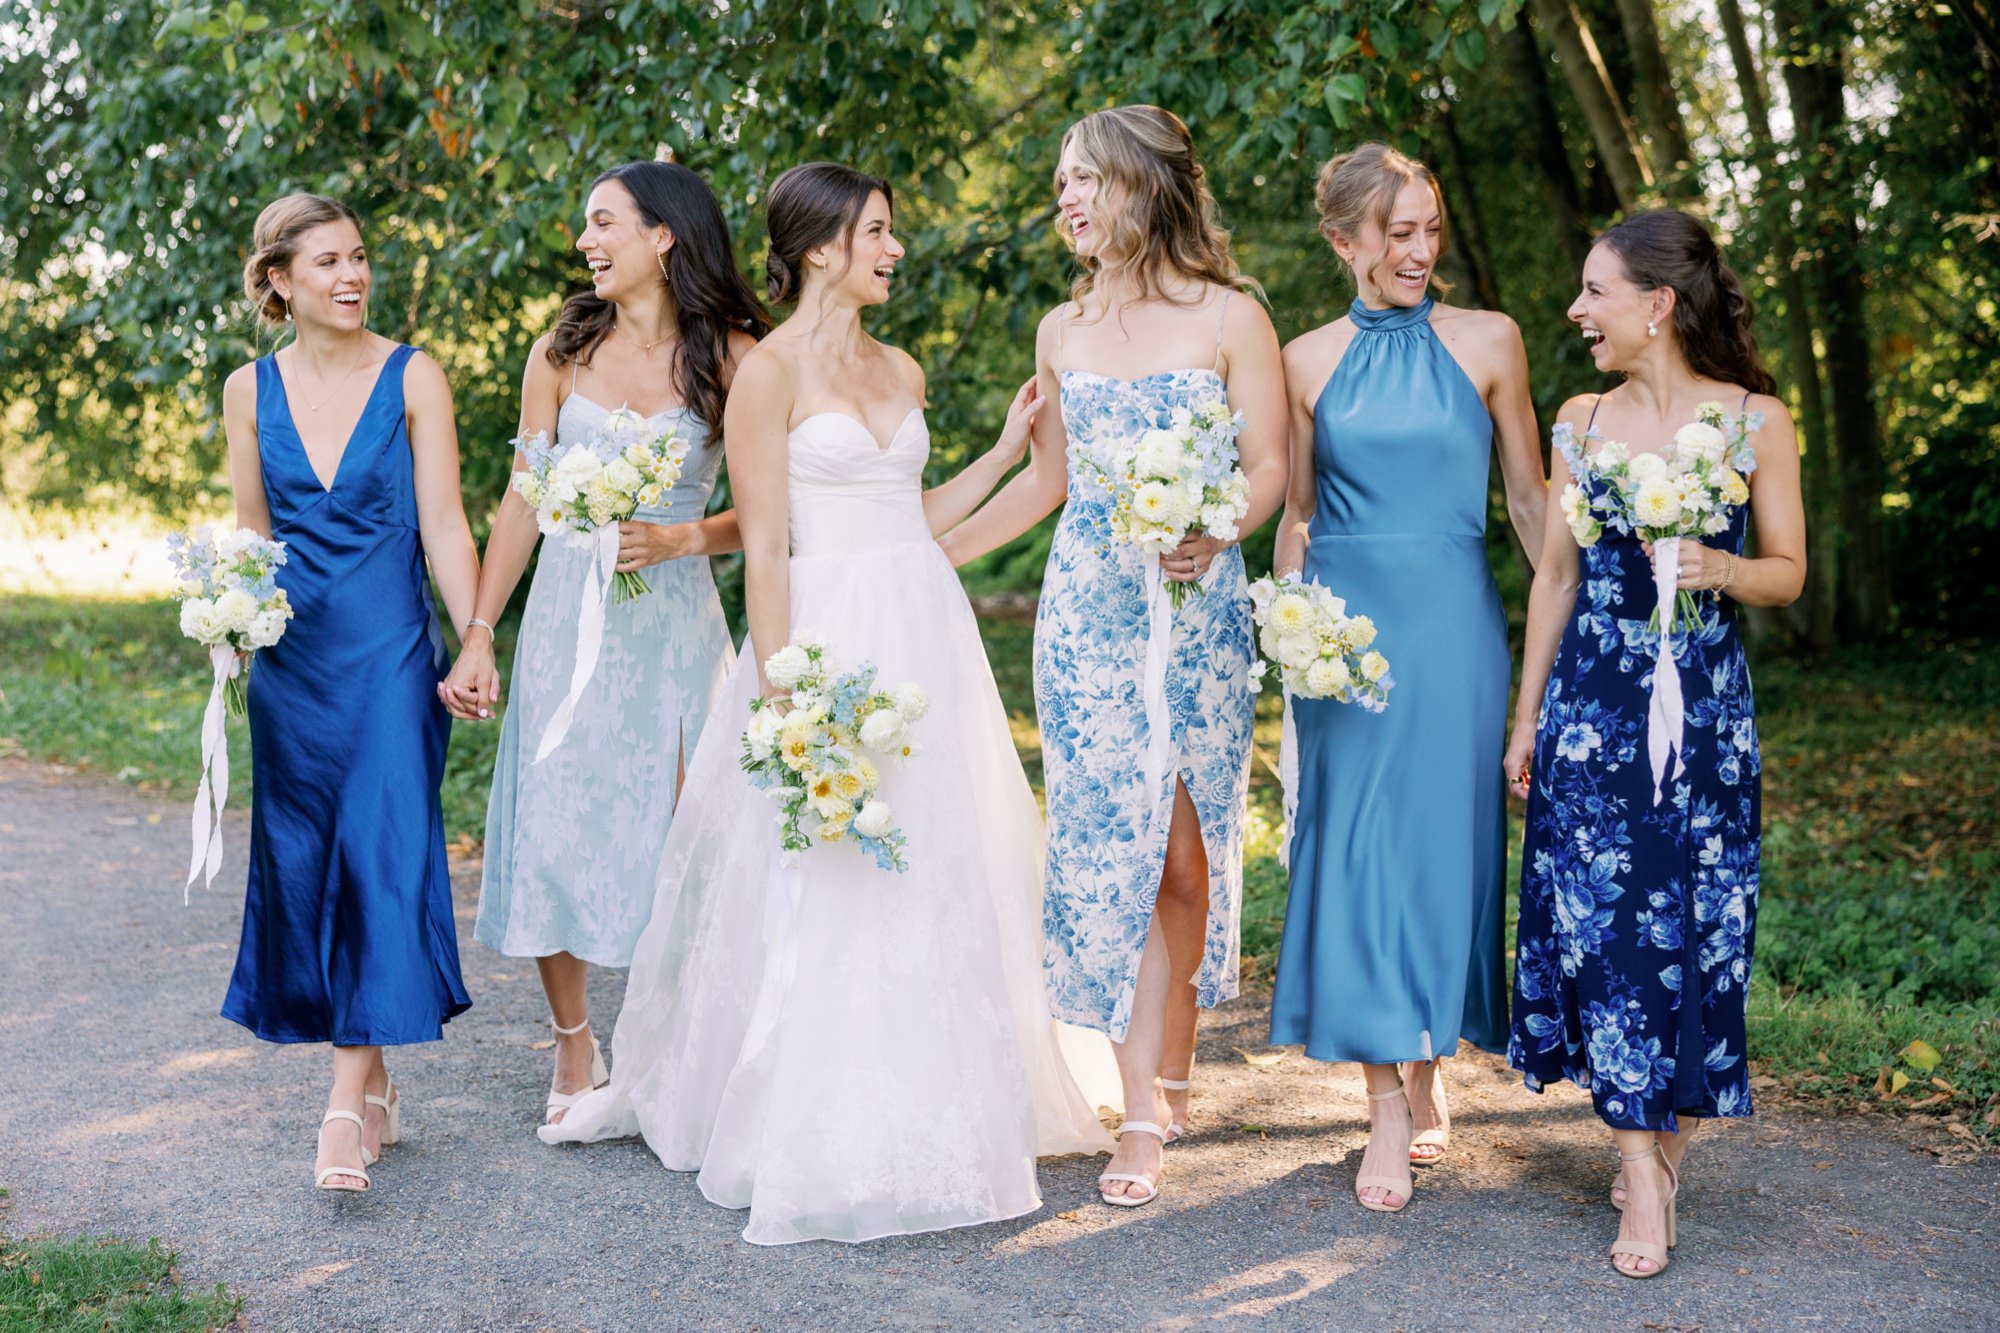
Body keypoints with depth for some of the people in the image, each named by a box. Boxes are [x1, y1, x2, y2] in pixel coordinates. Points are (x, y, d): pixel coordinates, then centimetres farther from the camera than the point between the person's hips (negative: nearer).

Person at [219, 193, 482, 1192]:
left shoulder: (412, 378, -2)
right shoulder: (251, 390, 7)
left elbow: (442, 523, -5)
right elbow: (250, 531, 12)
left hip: (388, 649, -4)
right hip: (290, 656, 4)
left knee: (381, 854, -10)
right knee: (301, 863, 7)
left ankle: (348, 1105, -8)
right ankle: (375, 1086, 20)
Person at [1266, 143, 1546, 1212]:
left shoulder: (1487, 343, 3)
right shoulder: (1309, 361, 6)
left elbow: (1529, 497, 6)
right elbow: (1297, 514, 12)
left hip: (1453, 622, 0)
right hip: (1344, 622, 1)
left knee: (1445, 838, 4)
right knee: (1354, 841, -1)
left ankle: (1429, 1068, 24)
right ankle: (1387, 1107, 6)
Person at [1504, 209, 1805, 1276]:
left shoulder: (1754, 419, -2)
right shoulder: (1582, 419, 6)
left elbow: (1789, 575, 3)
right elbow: (1555, 575, 10)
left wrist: (1720, 569, -18)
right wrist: (1527, 717, 10)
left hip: (1702, 706, -2)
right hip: (1590, 704, 2)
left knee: (1692, 921, 2)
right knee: (1598, 918, -3)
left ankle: (1670, 1141, 21)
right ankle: (1646, 1184, 4)